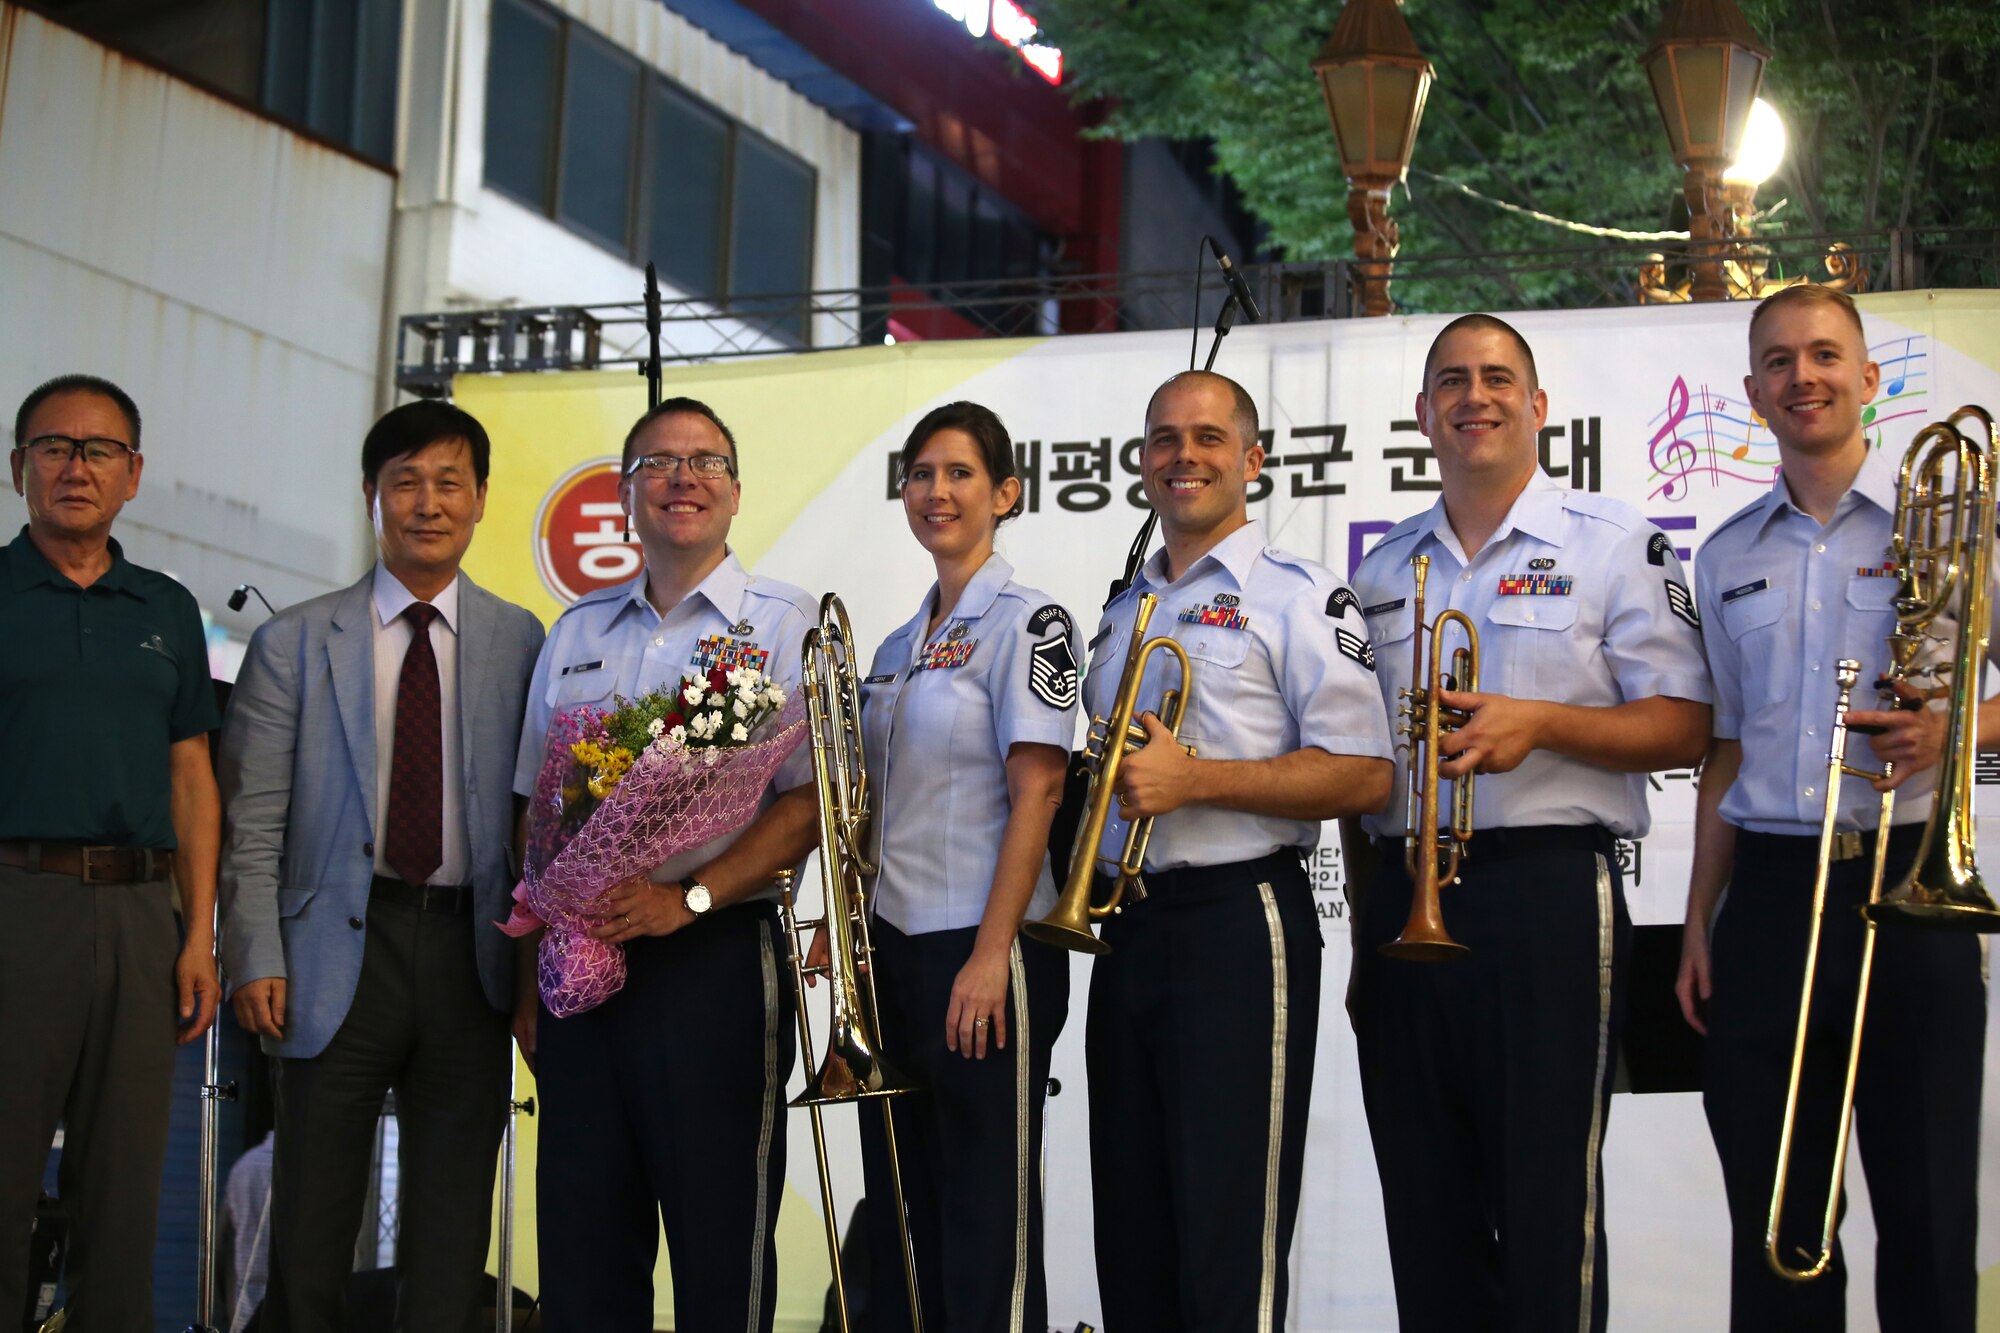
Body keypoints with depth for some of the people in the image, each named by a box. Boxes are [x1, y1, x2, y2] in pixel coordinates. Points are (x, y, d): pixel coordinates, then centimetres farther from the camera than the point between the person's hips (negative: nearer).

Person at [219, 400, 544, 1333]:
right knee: (312, 1220, 4)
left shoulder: (519, 642, 7)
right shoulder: (293, 643, 4)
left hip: (468, 950, 1)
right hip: (341, 950, -1)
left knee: (452, 1217, 8)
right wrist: (256, 958, -7)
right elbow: (251, 821, 1)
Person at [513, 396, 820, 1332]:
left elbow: (808, 802, -8)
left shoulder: (785, 625, 1)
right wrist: (530, 973, 11)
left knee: (721, 1243, -1)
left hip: (715, 961, -4)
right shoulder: (576, 634, 15)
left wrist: (689, 897, -19)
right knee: (581, 1238, 7)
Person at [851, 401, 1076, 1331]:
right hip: (893, 943, 8)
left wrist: (991, 956, -20)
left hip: (981, 950, -7)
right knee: (900, 1204, 12)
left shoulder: (1027, 622, -7)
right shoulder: (899, 647, 15)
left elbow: (1035, 793, -14)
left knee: (986, 1219, -2)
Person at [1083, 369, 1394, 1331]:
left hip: (1239, 920, -7)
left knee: (1227, 1244, -6)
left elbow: (1362, 777, -13)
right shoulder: (1123, 611, 19)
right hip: (1127, 926, 7)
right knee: (1131, 1238, 11)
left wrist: (1194, 779, -17)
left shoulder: (1297, 597, -3)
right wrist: (1079, 875, 8)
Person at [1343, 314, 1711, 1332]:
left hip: (1548, 894, -4)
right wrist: (1365, 930, 13)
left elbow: (1682, 729, -3)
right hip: (1402, 896, 5)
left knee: (1547, 1206, -4)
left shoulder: (1612, 543, 3)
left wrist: (1541, 724, -18)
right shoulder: (1382, 570, 16)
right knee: (1426, 1209, 8)